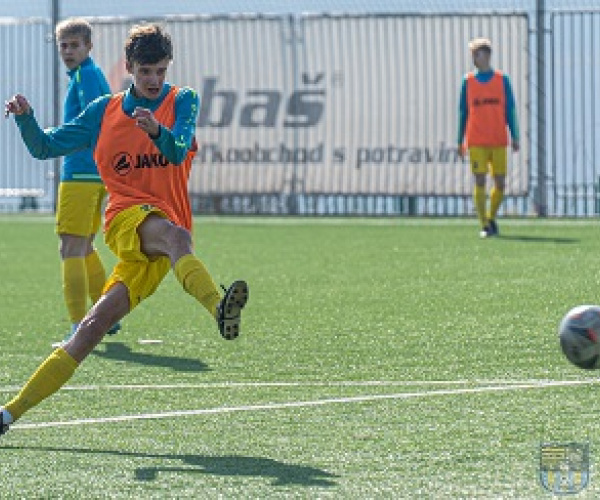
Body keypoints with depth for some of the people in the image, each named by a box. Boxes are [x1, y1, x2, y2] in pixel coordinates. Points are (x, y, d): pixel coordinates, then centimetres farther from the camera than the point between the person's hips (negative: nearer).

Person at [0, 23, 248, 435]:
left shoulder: (182, 101, 10)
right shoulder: (104, 112, 16)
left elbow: (178, 151, -10)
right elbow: (44, 147, 18)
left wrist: (158, 130, -33)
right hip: (126, 216, -1)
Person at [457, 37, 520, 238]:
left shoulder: (502, 79, 5)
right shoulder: (468, 81, 7)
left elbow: (510, 110, 6)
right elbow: (463, 112, 10)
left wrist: (515, 137, -2)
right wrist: (460, 141, 6)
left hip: (498, 142, 1)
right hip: (476, 142, -1)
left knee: (500, 184, 1)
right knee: (480, 182, -8)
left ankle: (491, 217, 23)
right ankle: (485, 225, -3)